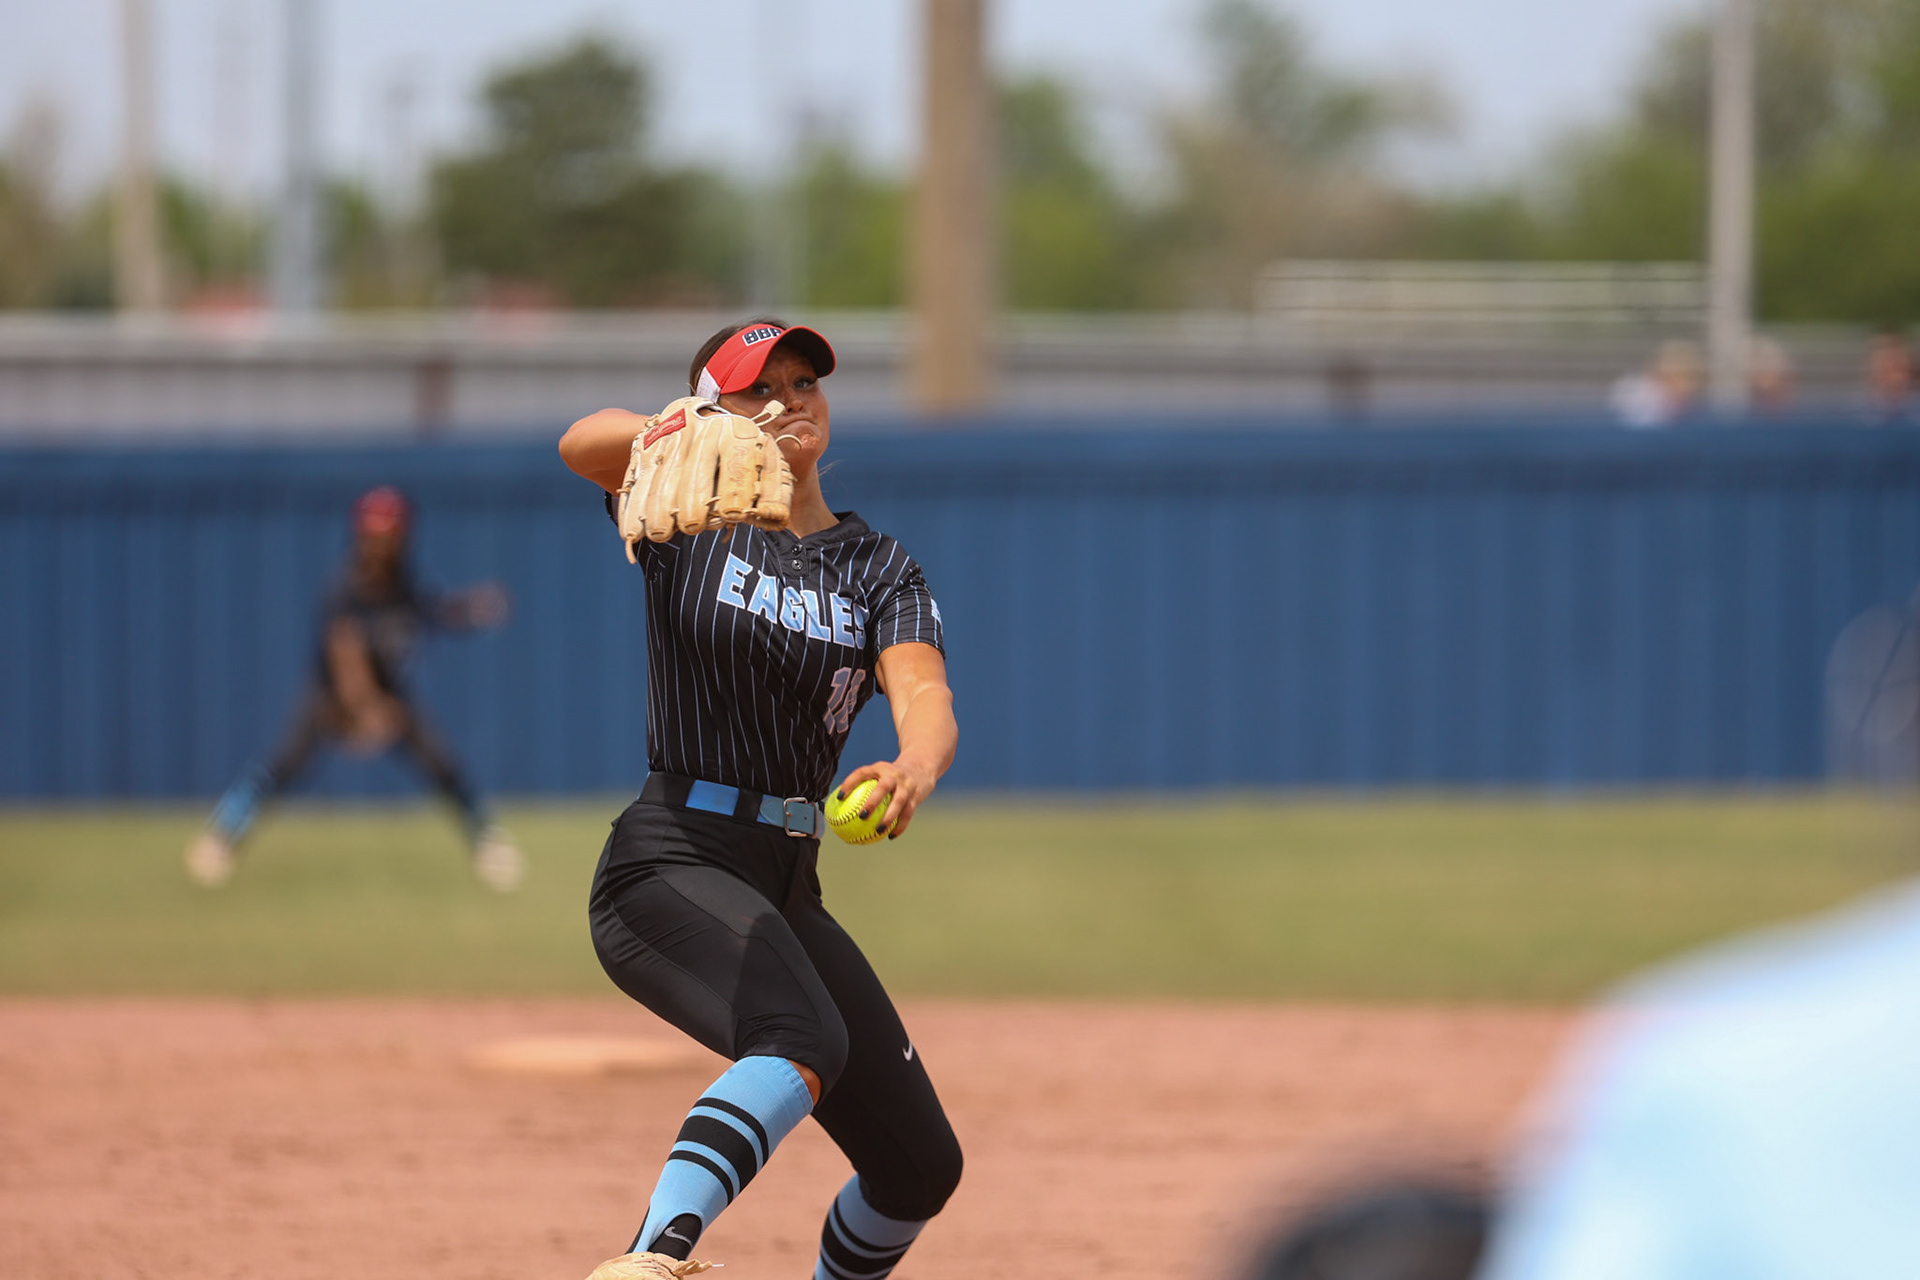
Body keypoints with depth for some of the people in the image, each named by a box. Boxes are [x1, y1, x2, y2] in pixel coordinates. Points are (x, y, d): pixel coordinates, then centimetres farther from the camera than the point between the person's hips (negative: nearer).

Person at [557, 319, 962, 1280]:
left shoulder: (878, 570, 10)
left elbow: (924, 695, -11)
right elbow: (583, 443, -20)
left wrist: (915, 768, -35)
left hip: (789, 891, 6)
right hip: (669, 866, -6)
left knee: (920, 1163, 7)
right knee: (805, 1043, -36)